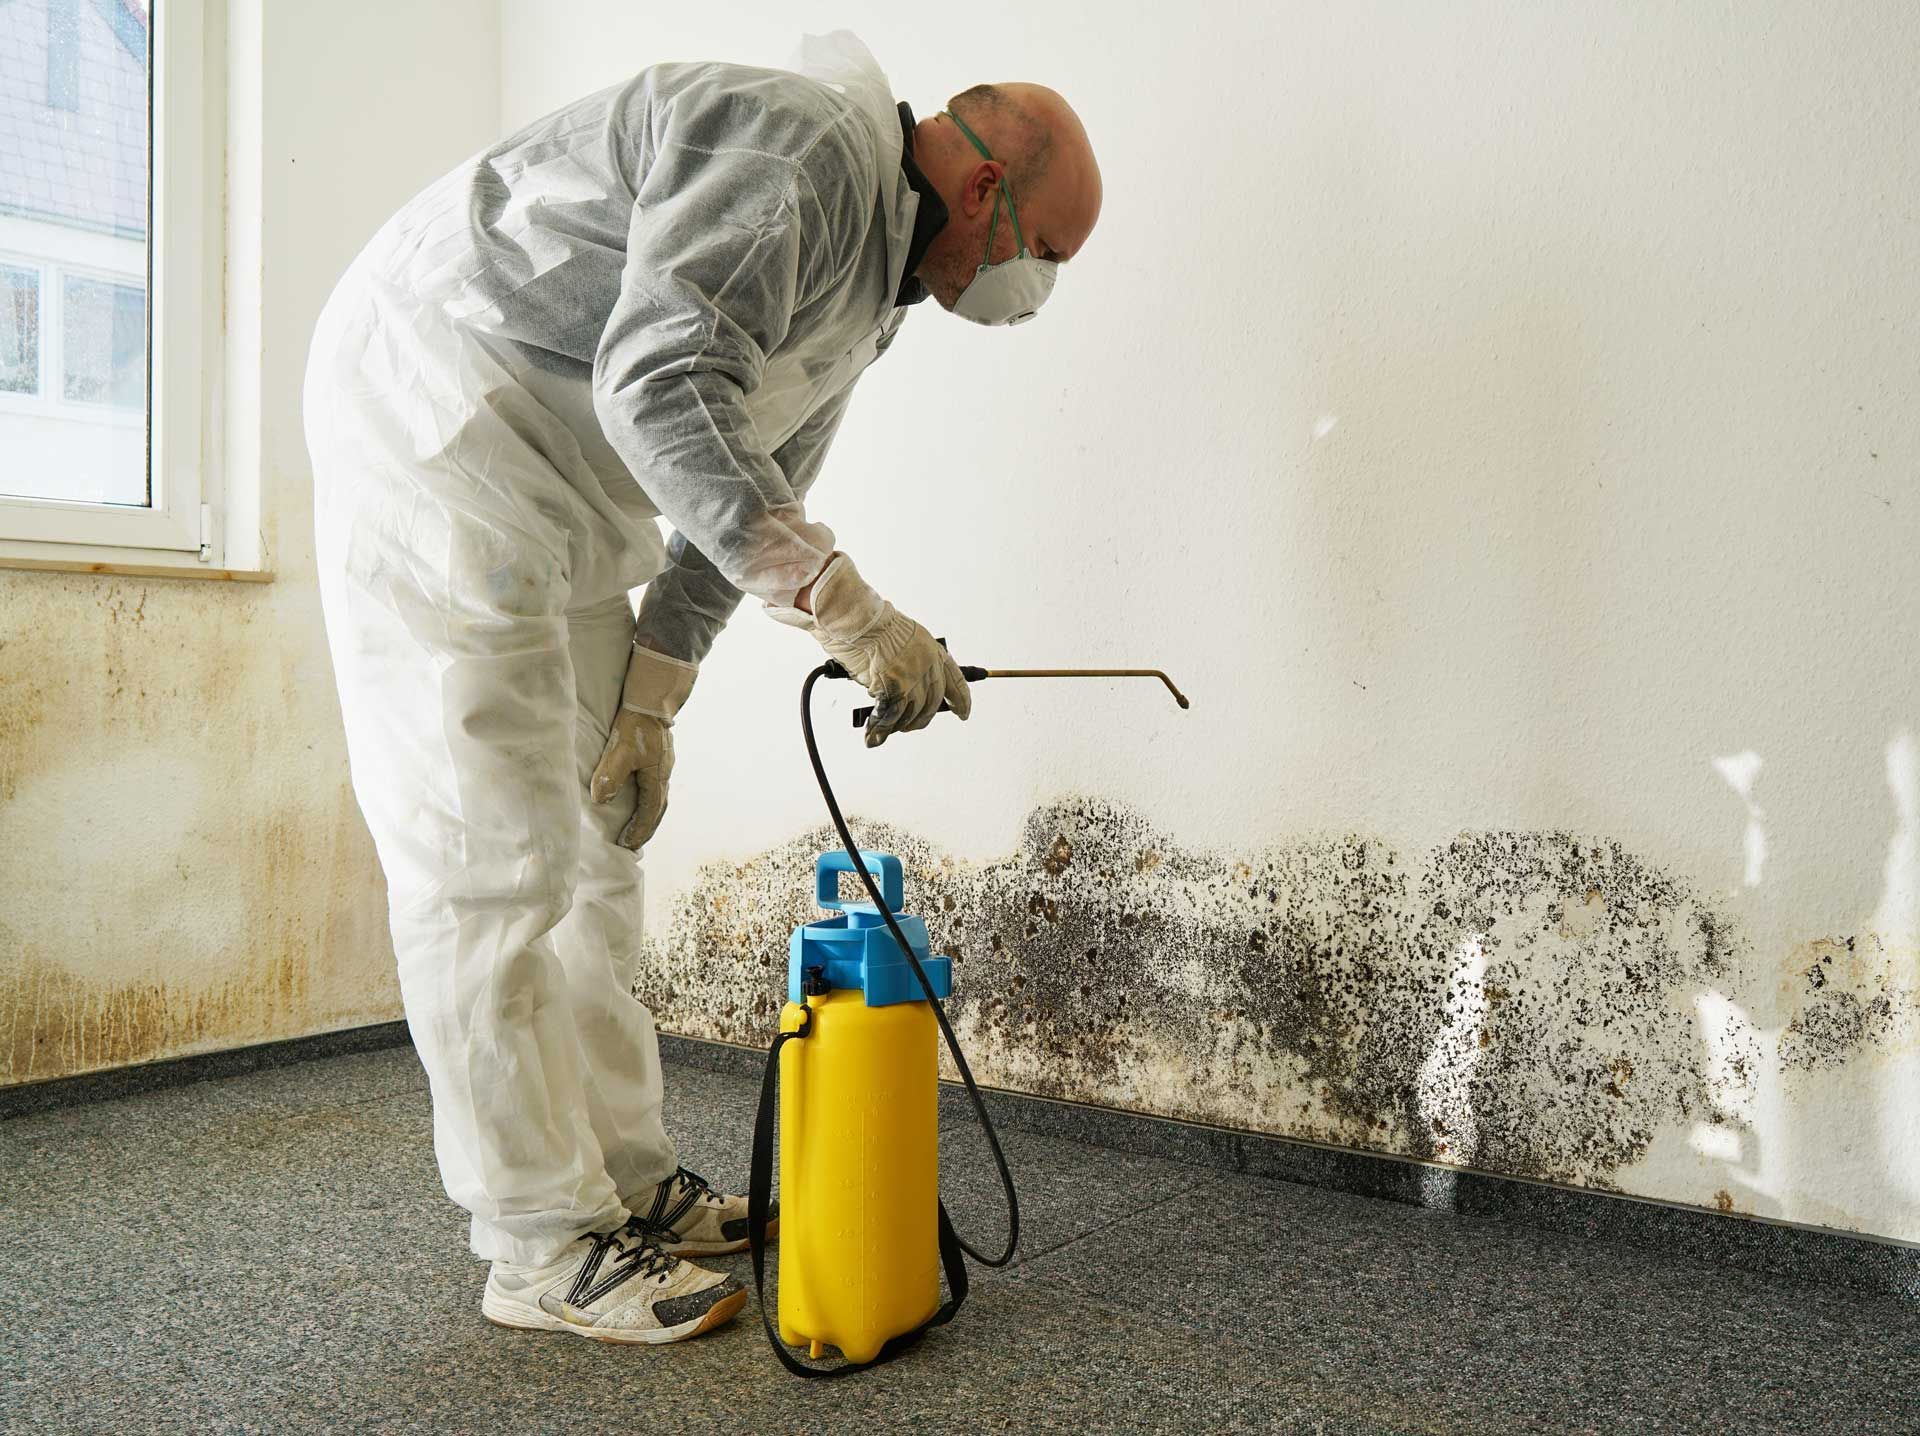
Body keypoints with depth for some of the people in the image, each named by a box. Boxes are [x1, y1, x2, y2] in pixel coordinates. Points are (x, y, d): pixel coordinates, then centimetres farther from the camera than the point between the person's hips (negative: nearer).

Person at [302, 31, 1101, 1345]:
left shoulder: (879, 286, 14)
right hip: (438, 418, -10)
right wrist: (845, 605, -34)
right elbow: (663, 388, -31)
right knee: (493, 857, -9)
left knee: (595, 841, 10)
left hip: (568, 502, 11)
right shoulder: (805, 145, -18)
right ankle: (547, 1246, 2)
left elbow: (748, 489, 16)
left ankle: (629, 1183, 21)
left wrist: (650, 699, 12)